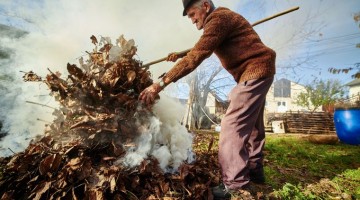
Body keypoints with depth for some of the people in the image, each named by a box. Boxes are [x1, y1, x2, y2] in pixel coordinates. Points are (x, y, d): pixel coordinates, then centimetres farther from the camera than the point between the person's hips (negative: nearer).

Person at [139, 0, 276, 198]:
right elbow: (201, 49, 26)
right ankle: (255, 170, 27)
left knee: (233, 124, -15)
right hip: (258, 71, 11)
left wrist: (160, 83, -30)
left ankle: (234, 183, -9)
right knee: (251, 124, 14)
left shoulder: (219, 18, -17)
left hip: (255, 70, -11)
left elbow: (196, 56, -28)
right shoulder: (220, 19, 16)